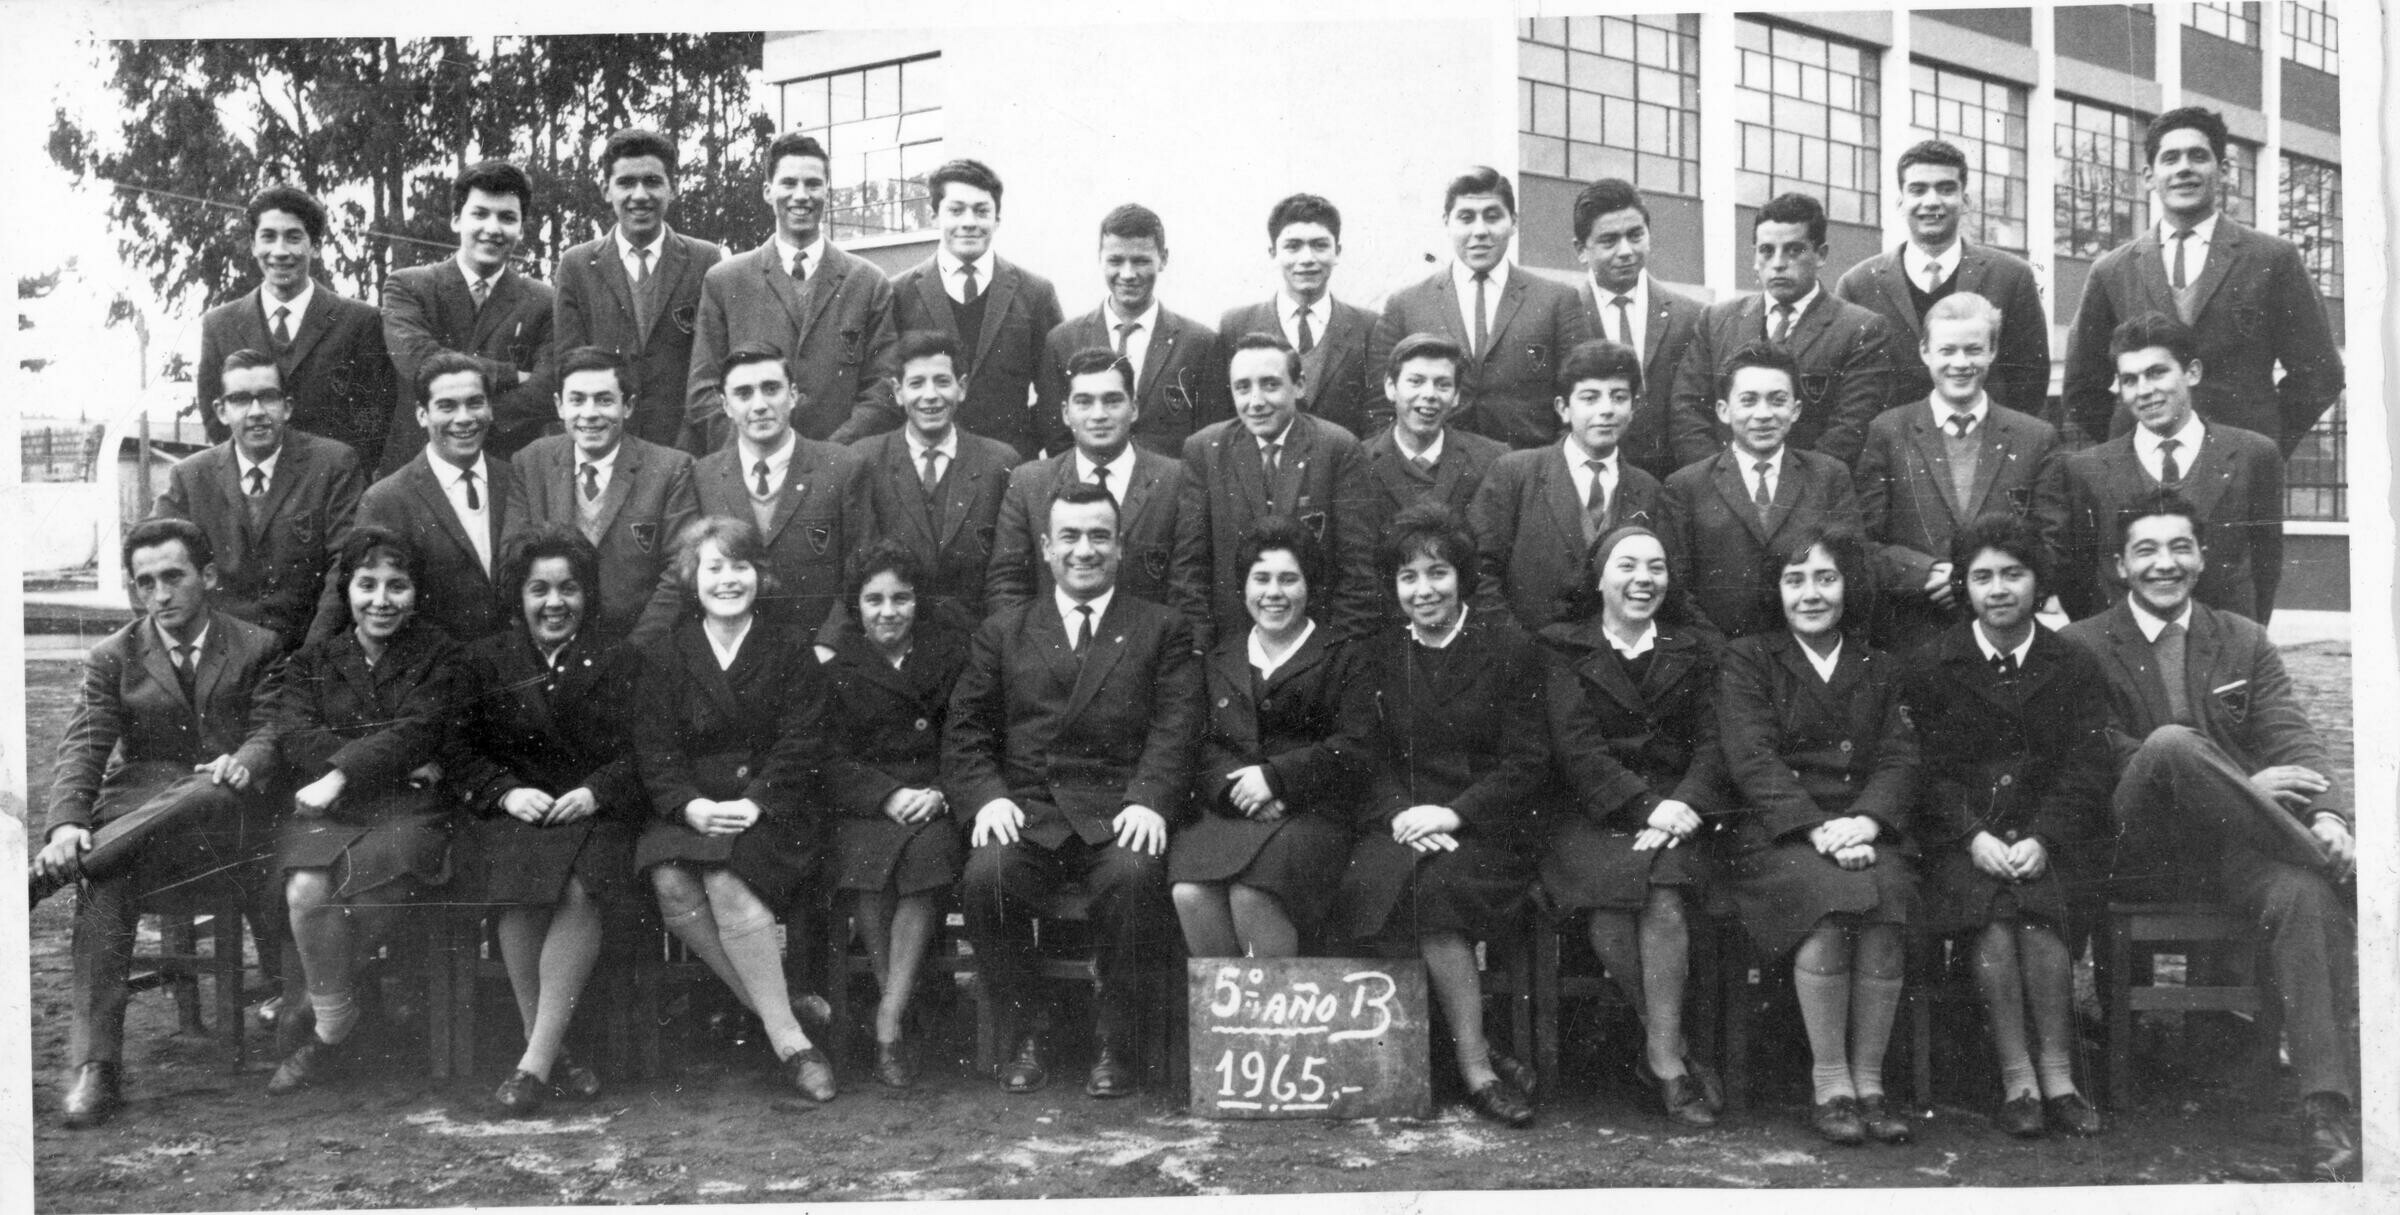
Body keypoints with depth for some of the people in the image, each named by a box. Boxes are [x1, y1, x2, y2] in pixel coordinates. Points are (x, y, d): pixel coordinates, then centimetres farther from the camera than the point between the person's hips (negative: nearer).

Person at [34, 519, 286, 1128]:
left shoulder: (259, 648, 12)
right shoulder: (112, 658, 14)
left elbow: (272, 731, 3)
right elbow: (82, 750, 3)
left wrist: (244, 762, -24)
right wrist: (66, 822, -18)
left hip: (231, 812, -1)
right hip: (138, 806, 1)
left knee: (204, 796, -39)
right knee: (105, 883, -33)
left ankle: (41, 874, -33)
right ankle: (94, 1066, -36)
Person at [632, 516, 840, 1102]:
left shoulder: (791, 648, 8)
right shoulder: (663, 657, 13)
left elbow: (801, 745, -1)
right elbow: (654, 750, 3)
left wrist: (754, 804, -17)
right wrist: (692, 806, -16)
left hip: (773, 808, -2)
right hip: (691, 809, 2)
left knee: (726, 883, -32)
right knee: (672, 884, -29)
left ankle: (783, 1031, -21)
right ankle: (786, 1032, -20)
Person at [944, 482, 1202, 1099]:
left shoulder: (1163, 630, 15)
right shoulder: (1002, 632, 20)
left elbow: (1175, 728, 3)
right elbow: (965, 731, 11)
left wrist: (1149, 801, -15)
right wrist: (987, 797, -8)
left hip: (1117, 813, -1)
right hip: (1026, 808, 1)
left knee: (1134, 875, -34)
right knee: (985, 877, -30)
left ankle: (1111, 1041, -12)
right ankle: (1025, 1035, -8)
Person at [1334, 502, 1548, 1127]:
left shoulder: (1510, 651, 4)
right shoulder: (1379, 655, 15)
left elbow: (1528, 765, -2)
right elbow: (1357, 755, 9)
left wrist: (1452, 813, -14)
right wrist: (1400, 814, -11)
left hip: (1484, 826, -2)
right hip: (1399, 821, 3)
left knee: (1437, 884, -34)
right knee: (1372, 881, -31)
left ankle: (1473, 1061, -22)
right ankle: (1478, 1063, -22)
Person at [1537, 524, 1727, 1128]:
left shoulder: (1694, 650, 16)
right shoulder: (1564, 648, 8)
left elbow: (1713, 740, 7)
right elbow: (1574, 745, -3)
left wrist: (1685, 801, -14)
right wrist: (1642, 805, -16)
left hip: (1676, 803, 1)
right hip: (1593, 812, -1)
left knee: (1663, 896, -30)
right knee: (1608, 899, -30)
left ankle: (1663, 1056, -17)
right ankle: (1674, 1047, -12)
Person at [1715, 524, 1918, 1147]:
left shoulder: (1881, 670, 21)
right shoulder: (1748, 660, 10)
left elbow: (1899, 759, 9)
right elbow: (1752, 759, -3)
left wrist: (1864, 821, -12)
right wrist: (1818, 828, -17)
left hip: (1865, 831, 3)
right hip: (1775, 834, -2)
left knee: (1884, 903, -31)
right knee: (1829, 902, -33)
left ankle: (1868, 1081, -21)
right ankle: (1829, 1085, -22)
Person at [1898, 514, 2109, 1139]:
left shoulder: (2074, 665, 9)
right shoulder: (1931, 666, 7)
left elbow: (2086, 768, 1)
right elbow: (1929, 769, 1)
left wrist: (2042, 839, -15)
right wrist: (1974, 836, -15)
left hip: (2053, 835, 1)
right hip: (1962, 835, 0)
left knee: (2039, 904, -30)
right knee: (1991, 908, -30)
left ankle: (2056, 1074, -21)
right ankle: (2017, 1078, -23)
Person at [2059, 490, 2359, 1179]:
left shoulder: (2244, 642, 17)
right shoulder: (2084, 647, 6)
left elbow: (2293, 741, 6)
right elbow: (2108, 760, -5)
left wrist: (2328, 816, -17)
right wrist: (2241, 786, -15)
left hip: (2233, 850, 3)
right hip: (2137, 852, -2)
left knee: (2302, 894, -31)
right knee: (2171, 743, -33)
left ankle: (2330, 1118, -33)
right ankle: (2335, 867, -24)